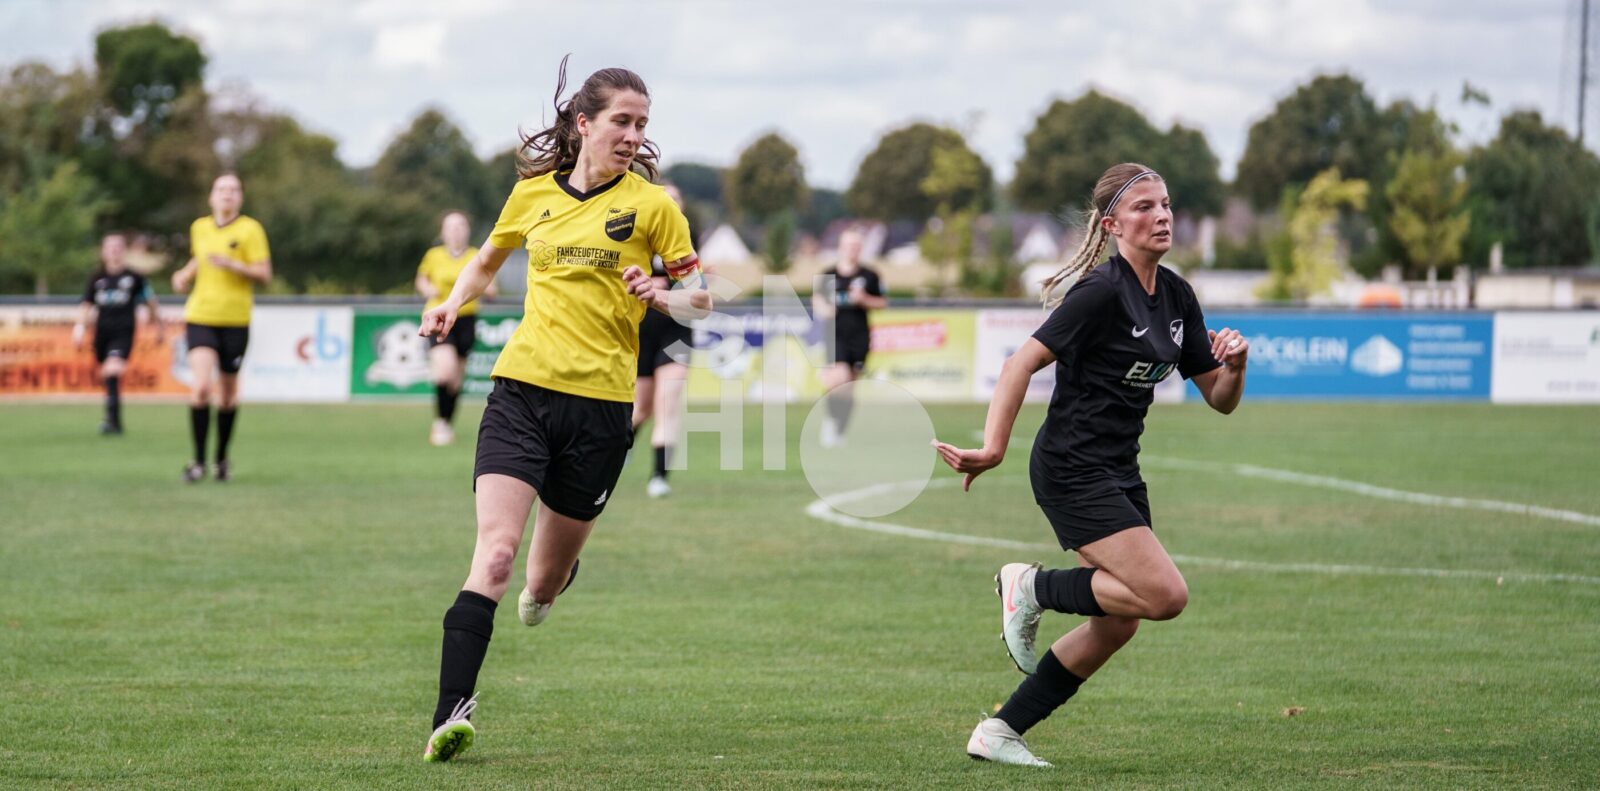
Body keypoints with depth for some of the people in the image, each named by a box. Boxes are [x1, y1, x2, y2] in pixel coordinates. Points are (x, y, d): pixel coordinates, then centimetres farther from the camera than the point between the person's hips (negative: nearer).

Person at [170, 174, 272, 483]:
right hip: (200, 317, 2)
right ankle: (198, 461, -11)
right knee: (201, 386, -16)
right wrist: (186, 275, 10)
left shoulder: (250, 230, -4)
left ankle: (222, 458, 27)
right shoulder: (199, 228, 9)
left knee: (227, 394, 8)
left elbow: (264, 275, -8)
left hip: (235, 321, -2)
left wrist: (232, 264, -22)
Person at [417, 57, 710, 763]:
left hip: (600, 406, 0)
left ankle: (550, 585, 50)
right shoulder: (533, 192, 8)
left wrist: (659, 295, -15)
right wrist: (452, 304, 10)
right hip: (521, 390, 1)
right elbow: (488, 258, 28)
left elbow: (699, 298, 6)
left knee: (544, 583, 10)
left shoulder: (651, 203, 1)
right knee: (494, 554, -19)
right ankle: (452, 712, -25)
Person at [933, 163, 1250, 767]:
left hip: (1117, 474, 9)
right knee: (1165, 595, -18)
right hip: (1071, 472, -9)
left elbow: (1219, 399, 11)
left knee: (1117, 625, 10)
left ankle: (999, 732, 18)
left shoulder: (1175, 296, 8)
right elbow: (1021, 364, -20)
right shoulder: (1102, 292, -17)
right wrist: (992, 449, -29)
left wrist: (1234, 365, -11)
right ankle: (1033, 587, 3)